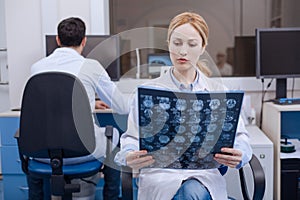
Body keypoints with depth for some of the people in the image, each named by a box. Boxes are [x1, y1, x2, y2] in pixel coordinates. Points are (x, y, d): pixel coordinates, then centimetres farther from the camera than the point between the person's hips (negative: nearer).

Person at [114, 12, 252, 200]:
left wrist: (238, 156, -14)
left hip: (206, 172, 2)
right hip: (160, 172, -1)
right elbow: (132, 137, 6)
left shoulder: (218, 91, 14)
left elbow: (240, 136, 10)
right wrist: (130, 157, -18)